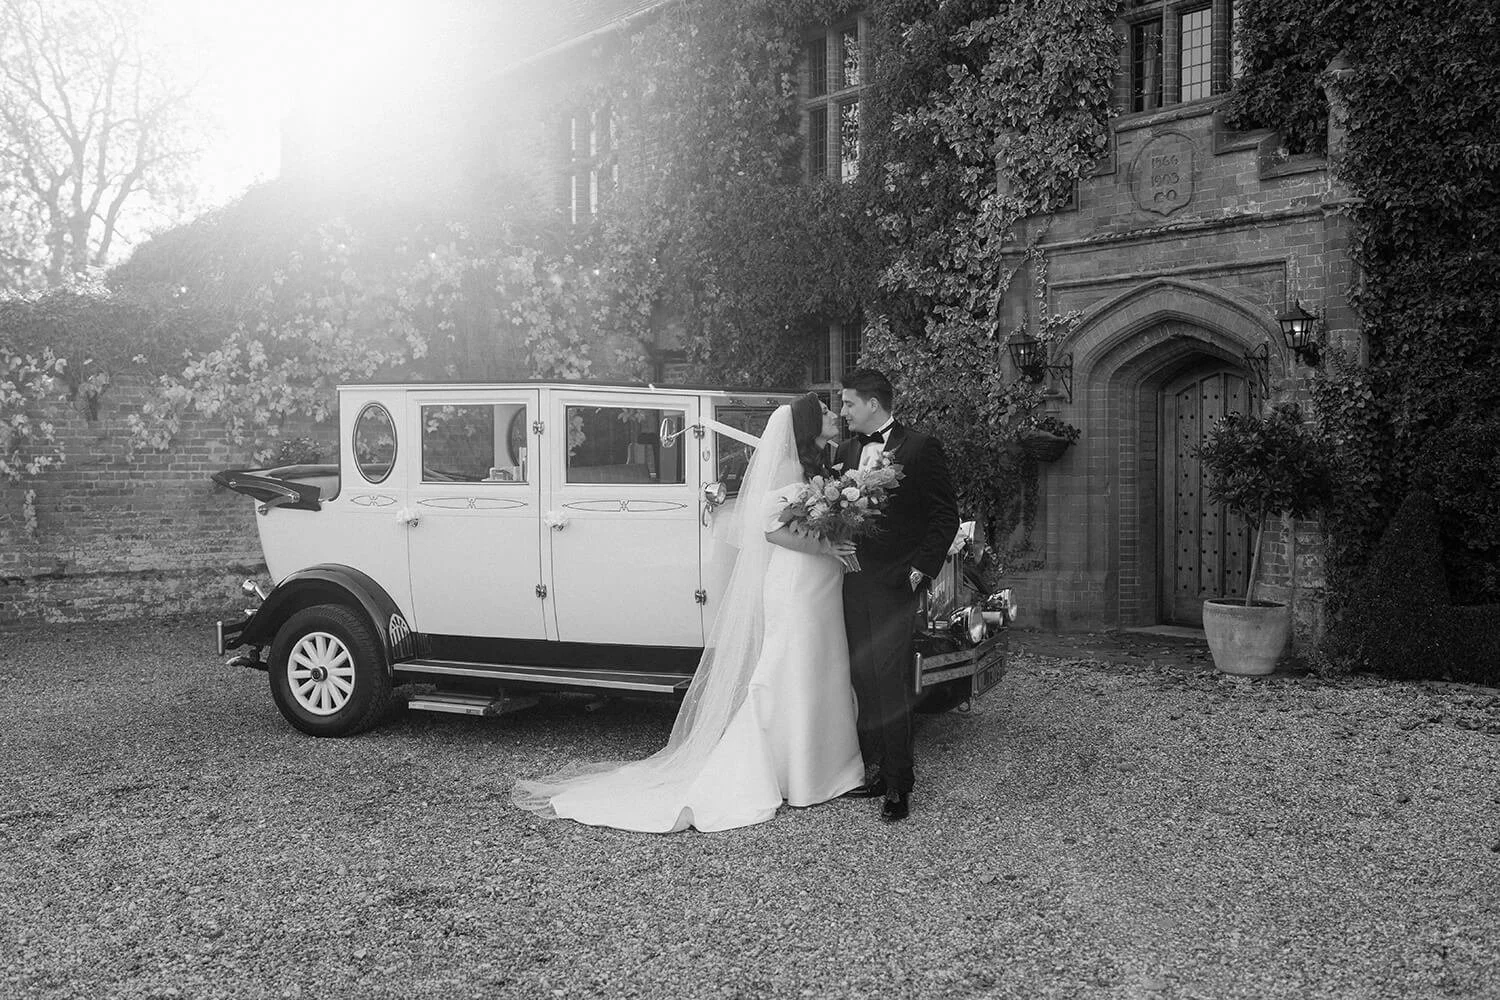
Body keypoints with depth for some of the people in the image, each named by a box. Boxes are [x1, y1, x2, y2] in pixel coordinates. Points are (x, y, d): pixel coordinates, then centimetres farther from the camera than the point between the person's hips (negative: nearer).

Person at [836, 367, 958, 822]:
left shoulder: (920, 447, -4)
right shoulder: (847, 451, 15)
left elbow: (945, 515, -5)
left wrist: (921, 569, -9)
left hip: (894, 582, -6)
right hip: (853, 581, 6)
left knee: (891, 683, -6)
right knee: (863, 680, 8)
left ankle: (899, 784, 3)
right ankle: (877, 772, 17)